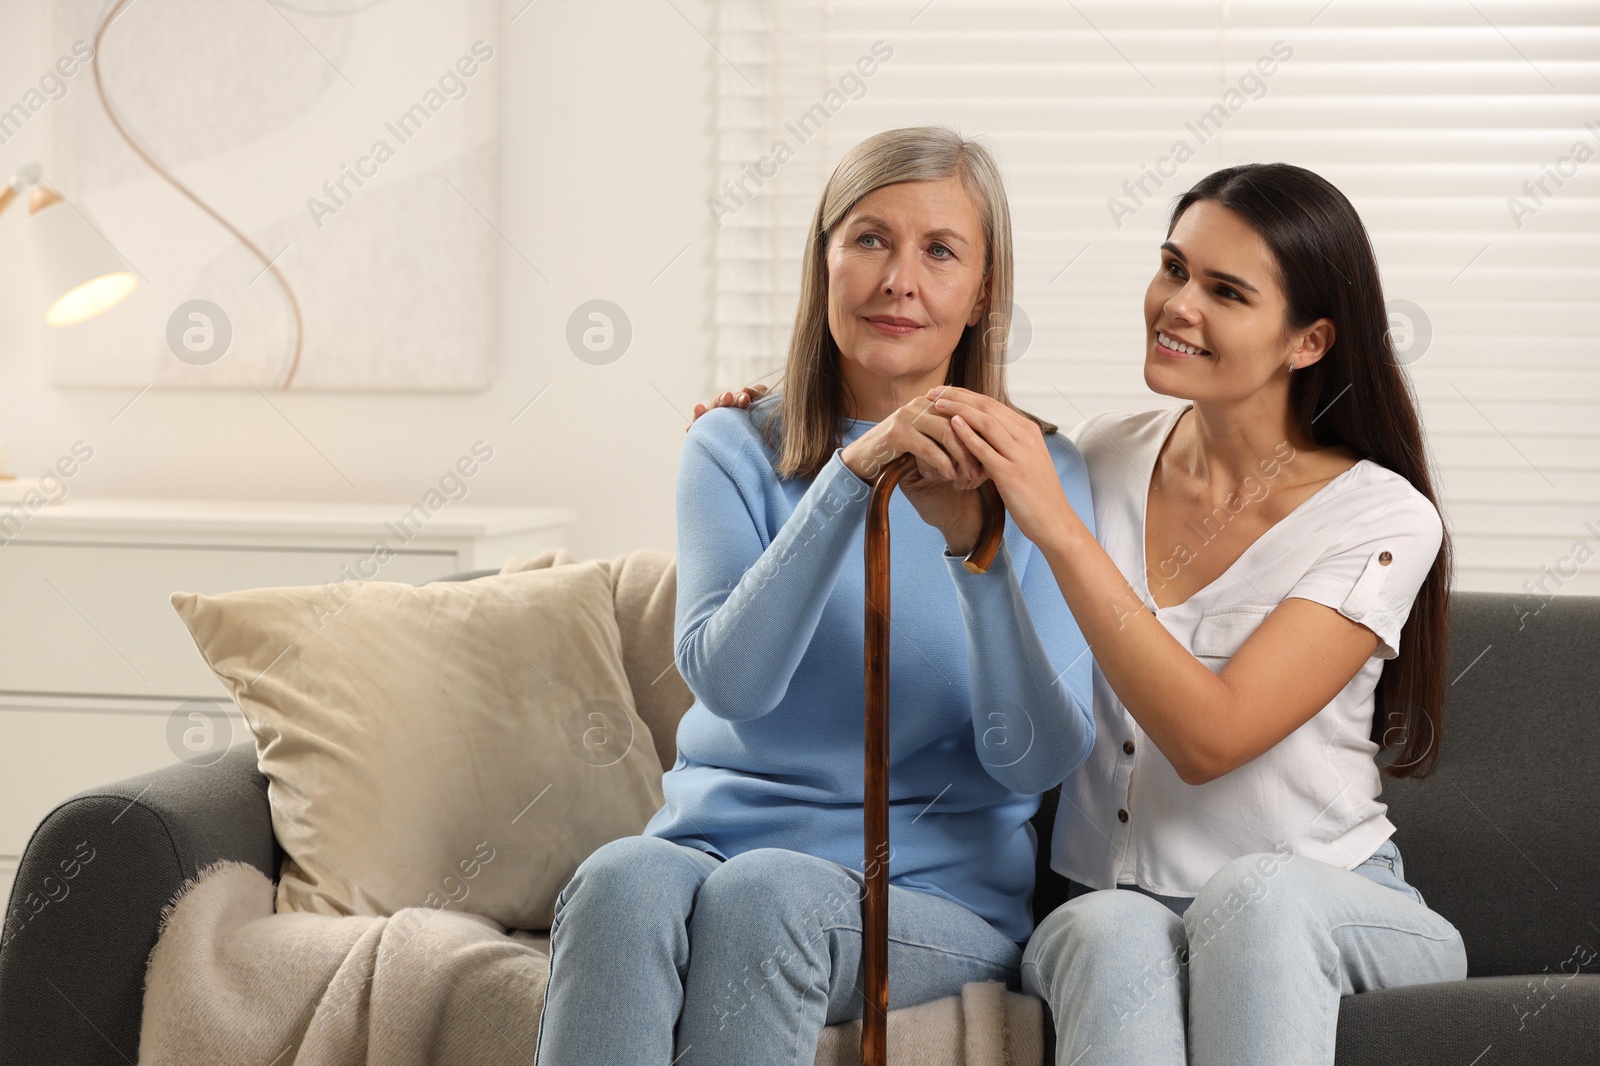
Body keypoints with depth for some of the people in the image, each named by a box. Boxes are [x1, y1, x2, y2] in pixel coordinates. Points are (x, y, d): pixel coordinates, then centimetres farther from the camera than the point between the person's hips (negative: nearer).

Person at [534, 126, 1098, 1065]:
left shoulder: (1037, 472, 4)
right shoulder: (737, 450, 7)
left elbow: (1040, 759, -6)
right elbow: (729, 679, -12)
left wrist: (971, 540, -20)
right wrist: (851, 477, -23)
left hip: (937, 886, -1)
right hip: (716, 838, 1)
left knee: (763, 891, -34)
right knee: (622, 879, -33)